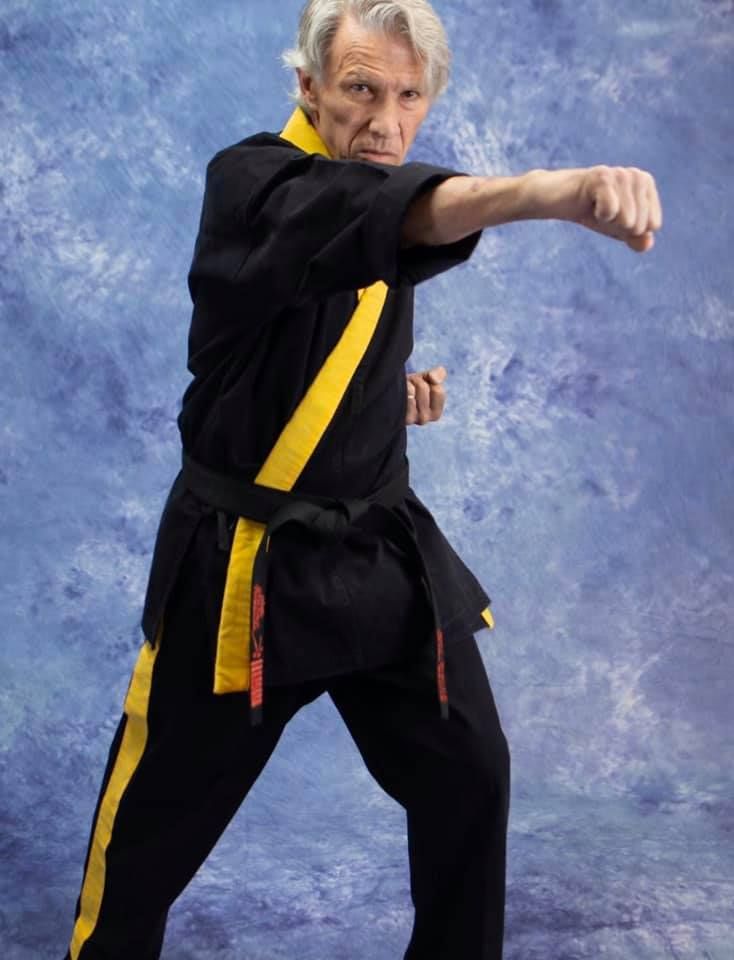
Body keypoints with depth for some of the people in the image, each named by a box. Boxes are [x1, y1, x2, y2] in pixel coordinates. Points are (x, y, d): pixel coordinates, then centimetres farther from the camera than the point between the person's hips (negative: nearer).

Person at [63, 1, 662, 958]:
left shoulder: (371, 198, 6)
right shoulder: (250, 183, -19)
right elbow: (387, 208, -43)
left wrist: (396, 391, -1)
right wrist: (552, 189, -61)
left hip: (383, 549, 7)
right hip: (248, 563, -6)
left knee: (469, 780, 9)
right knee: (158, 816, 6)